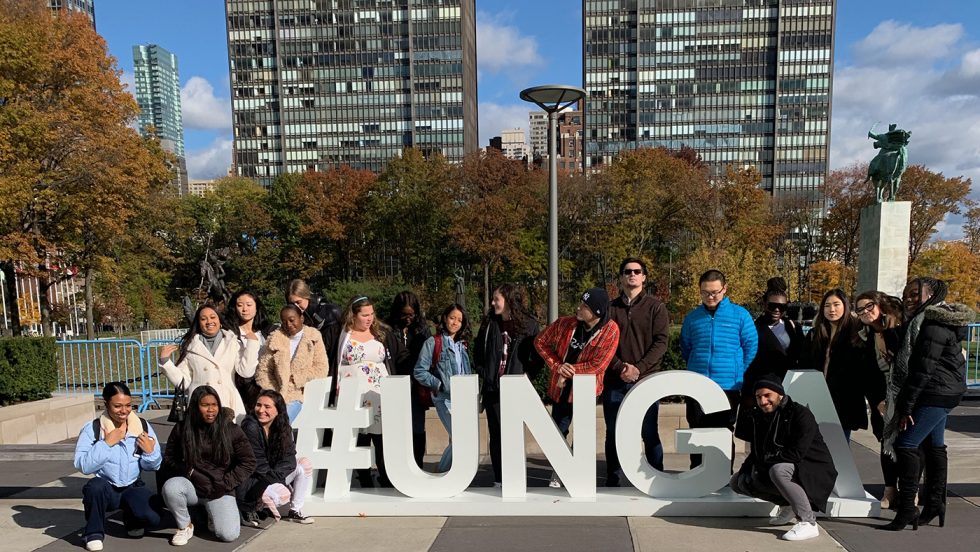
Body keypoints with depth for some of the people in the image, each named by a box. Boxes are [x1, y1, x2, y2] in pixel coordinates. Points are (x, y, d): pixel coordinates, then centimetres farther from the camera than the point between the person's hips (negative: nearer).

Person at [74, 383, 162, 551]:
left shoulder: (143, 426, -5)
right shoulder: (92, 429, -11)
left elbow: (154, 466, 0)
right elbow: (83, 466, -22)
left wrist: (150, 452, -20)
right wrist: (106, 443, -27)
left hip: (133, 487, 1)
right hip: (106, 489, -1)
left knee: (152, 518, -23)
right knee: (95, 486, -36)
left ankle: (132, 520, 16)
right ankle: (94, 533, -9)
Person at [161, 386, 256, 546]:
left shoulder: (230, 429, -5)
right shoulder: (182, 428, -1)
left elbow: (248, 461, -2)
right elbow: (169, 458, 5)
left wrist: (225, 483, -10)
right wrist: (190, 473, -12)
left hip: (220, 490, -1)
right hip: (191, 485, 2)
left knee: (228, 535, -21)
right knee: (170, 487, -33)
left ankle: (213, 514, 16)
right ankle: (185, 526, -5)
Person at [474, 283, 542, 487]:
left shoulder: (528, 324, -2)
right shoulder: (489, 324, 6)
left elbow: (538, 355, 4)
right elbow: (477, 351, 16)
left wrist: (526, 375, -4)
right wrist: (484, 373, 7)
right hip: (492, 388, 2)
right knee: (496, 435, 5)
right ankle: (498, 480, 14)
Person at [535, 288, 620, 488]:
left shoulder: (610, 331, -17)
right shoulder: (565, 323, -10)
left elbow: (597, 365, -19)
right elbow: (540, 341, 2)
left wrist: (568, 371, -16)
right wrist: (557, 366, -9)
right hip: (560, 389, 3)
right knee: (558, 432, 12)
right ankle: (557, 475, 31)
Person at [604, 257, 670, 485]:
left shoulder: (655, 306, 5)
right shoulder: (611, 308, 10)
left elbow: (661, 342, -3)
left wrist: (639, 368, -13)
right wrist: (620, 367, -11)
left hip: (646, 380, -2)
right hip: (614, 381, 2)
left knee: (650, 433, 2)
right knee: (613, 434, 8)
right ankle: (612, 481, 20)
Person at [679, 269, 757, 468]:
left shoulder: (740, 315, -2)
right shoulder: (692, 317, 3)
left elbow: (751, 347, 1)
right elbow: (685, 349, 16)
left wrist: (741, 377, 2)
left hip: (728, 386, -2)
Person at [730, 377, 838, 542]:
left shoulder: (801, 415, -18)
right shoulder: (758, 417, 4)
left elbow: (797, 453, -28)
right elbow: (757, 453, 11)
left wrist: (765, 461, -20)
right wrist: (746, 468, -8)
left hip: (815, 471, -8)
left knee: (778, 470, -38)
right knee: (737, 482, 1)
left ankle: (808, 523, -23)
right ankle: (788, 507, 15)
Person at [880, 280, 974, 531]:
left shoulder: (935, 326, -18)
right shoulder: (945, 321, 15)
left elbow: (923, 368, -22)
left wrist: (906, 404, -19)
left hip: (935, 394, -11)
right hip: (946, 392, 11)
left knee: (905, 444, -12)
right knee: (934, 445, 17)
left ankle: (907, 507, -10)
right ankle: (935, 503, 27)